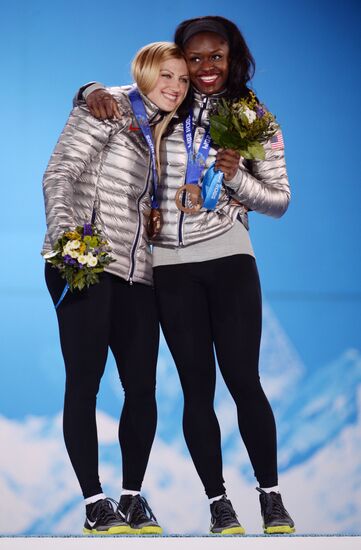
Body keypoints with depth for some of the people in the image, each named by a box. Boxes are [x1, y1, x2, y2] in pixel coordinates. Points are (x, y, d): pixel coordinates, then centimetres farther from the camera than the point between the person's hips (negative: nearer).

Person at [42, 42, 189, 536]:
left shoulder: (167, 133, 20)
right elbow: (61, 173, -8)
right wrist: (64, 228, -22)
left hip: (137, 273, 6)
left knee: (142, 385, 1)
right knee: (84, 381, -5)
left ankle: (133, 496, 13)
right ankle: (95, 502, 0)